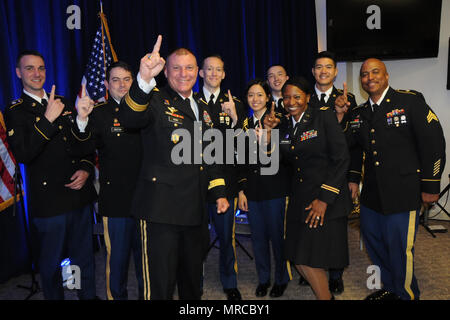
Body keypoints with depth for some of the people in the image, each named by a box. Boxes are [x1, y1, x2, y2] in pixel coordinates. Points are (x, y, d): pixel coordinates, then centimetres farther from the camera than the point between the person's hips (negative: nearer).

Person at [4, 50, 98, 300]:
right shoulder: (15, 112, -2)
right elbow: (22, 154, -19)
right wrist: (47, 119, -23)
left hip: (80, 195, 5)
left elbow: (85, 145, 16)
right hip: (49, 202, -4)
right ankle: (54, 297, 30)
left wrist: (86, 169, -2)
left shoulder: (63, 104, 12)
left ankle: (89, 296, 35)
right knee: (51, 263, 9)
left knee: (84, 257, 17)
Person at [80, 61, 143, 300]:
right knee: (117, 258, 8)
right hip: (116, 200, -3)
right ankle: (116, 296, 31)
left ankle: (146, 295, 37)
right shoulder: (98, 113, -1)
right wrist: (82, 121, -29)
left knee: (146, 257, 16)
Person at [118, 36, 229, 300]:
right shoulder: (156, 100, -5)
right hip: (161, 209, -6)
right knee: (160, 285, 1)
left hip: (196, 210, 7)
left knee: (193, 278, 23)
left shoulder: (203, 107, 15)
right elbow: (129, 119, -29)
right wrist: (144, 79, -45)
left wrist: (219, 193, 16)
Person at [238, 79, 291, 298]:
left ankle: (281, 279, 25)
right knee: (258, 237, 12)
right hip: (252, 189, 4)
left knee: (277, 235, 5)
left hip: (274, 187, -4)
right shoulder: (245, 125, 10)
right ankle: (263, 279, 29)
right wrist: (241, 190, 6)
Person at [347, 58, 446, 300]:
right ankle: (390, 288, 38)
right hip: (371, 194, 7)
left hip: (403, 192, -6)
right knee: (372, 240, 16)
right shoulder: (359, 113, 10)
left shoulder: (410, 101, -7)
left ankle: (407, 295, 26)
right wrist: (353, 179, 15)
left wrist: (430, 186, -10)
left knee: (399, 248, 0)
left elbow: (433, 143, -9)